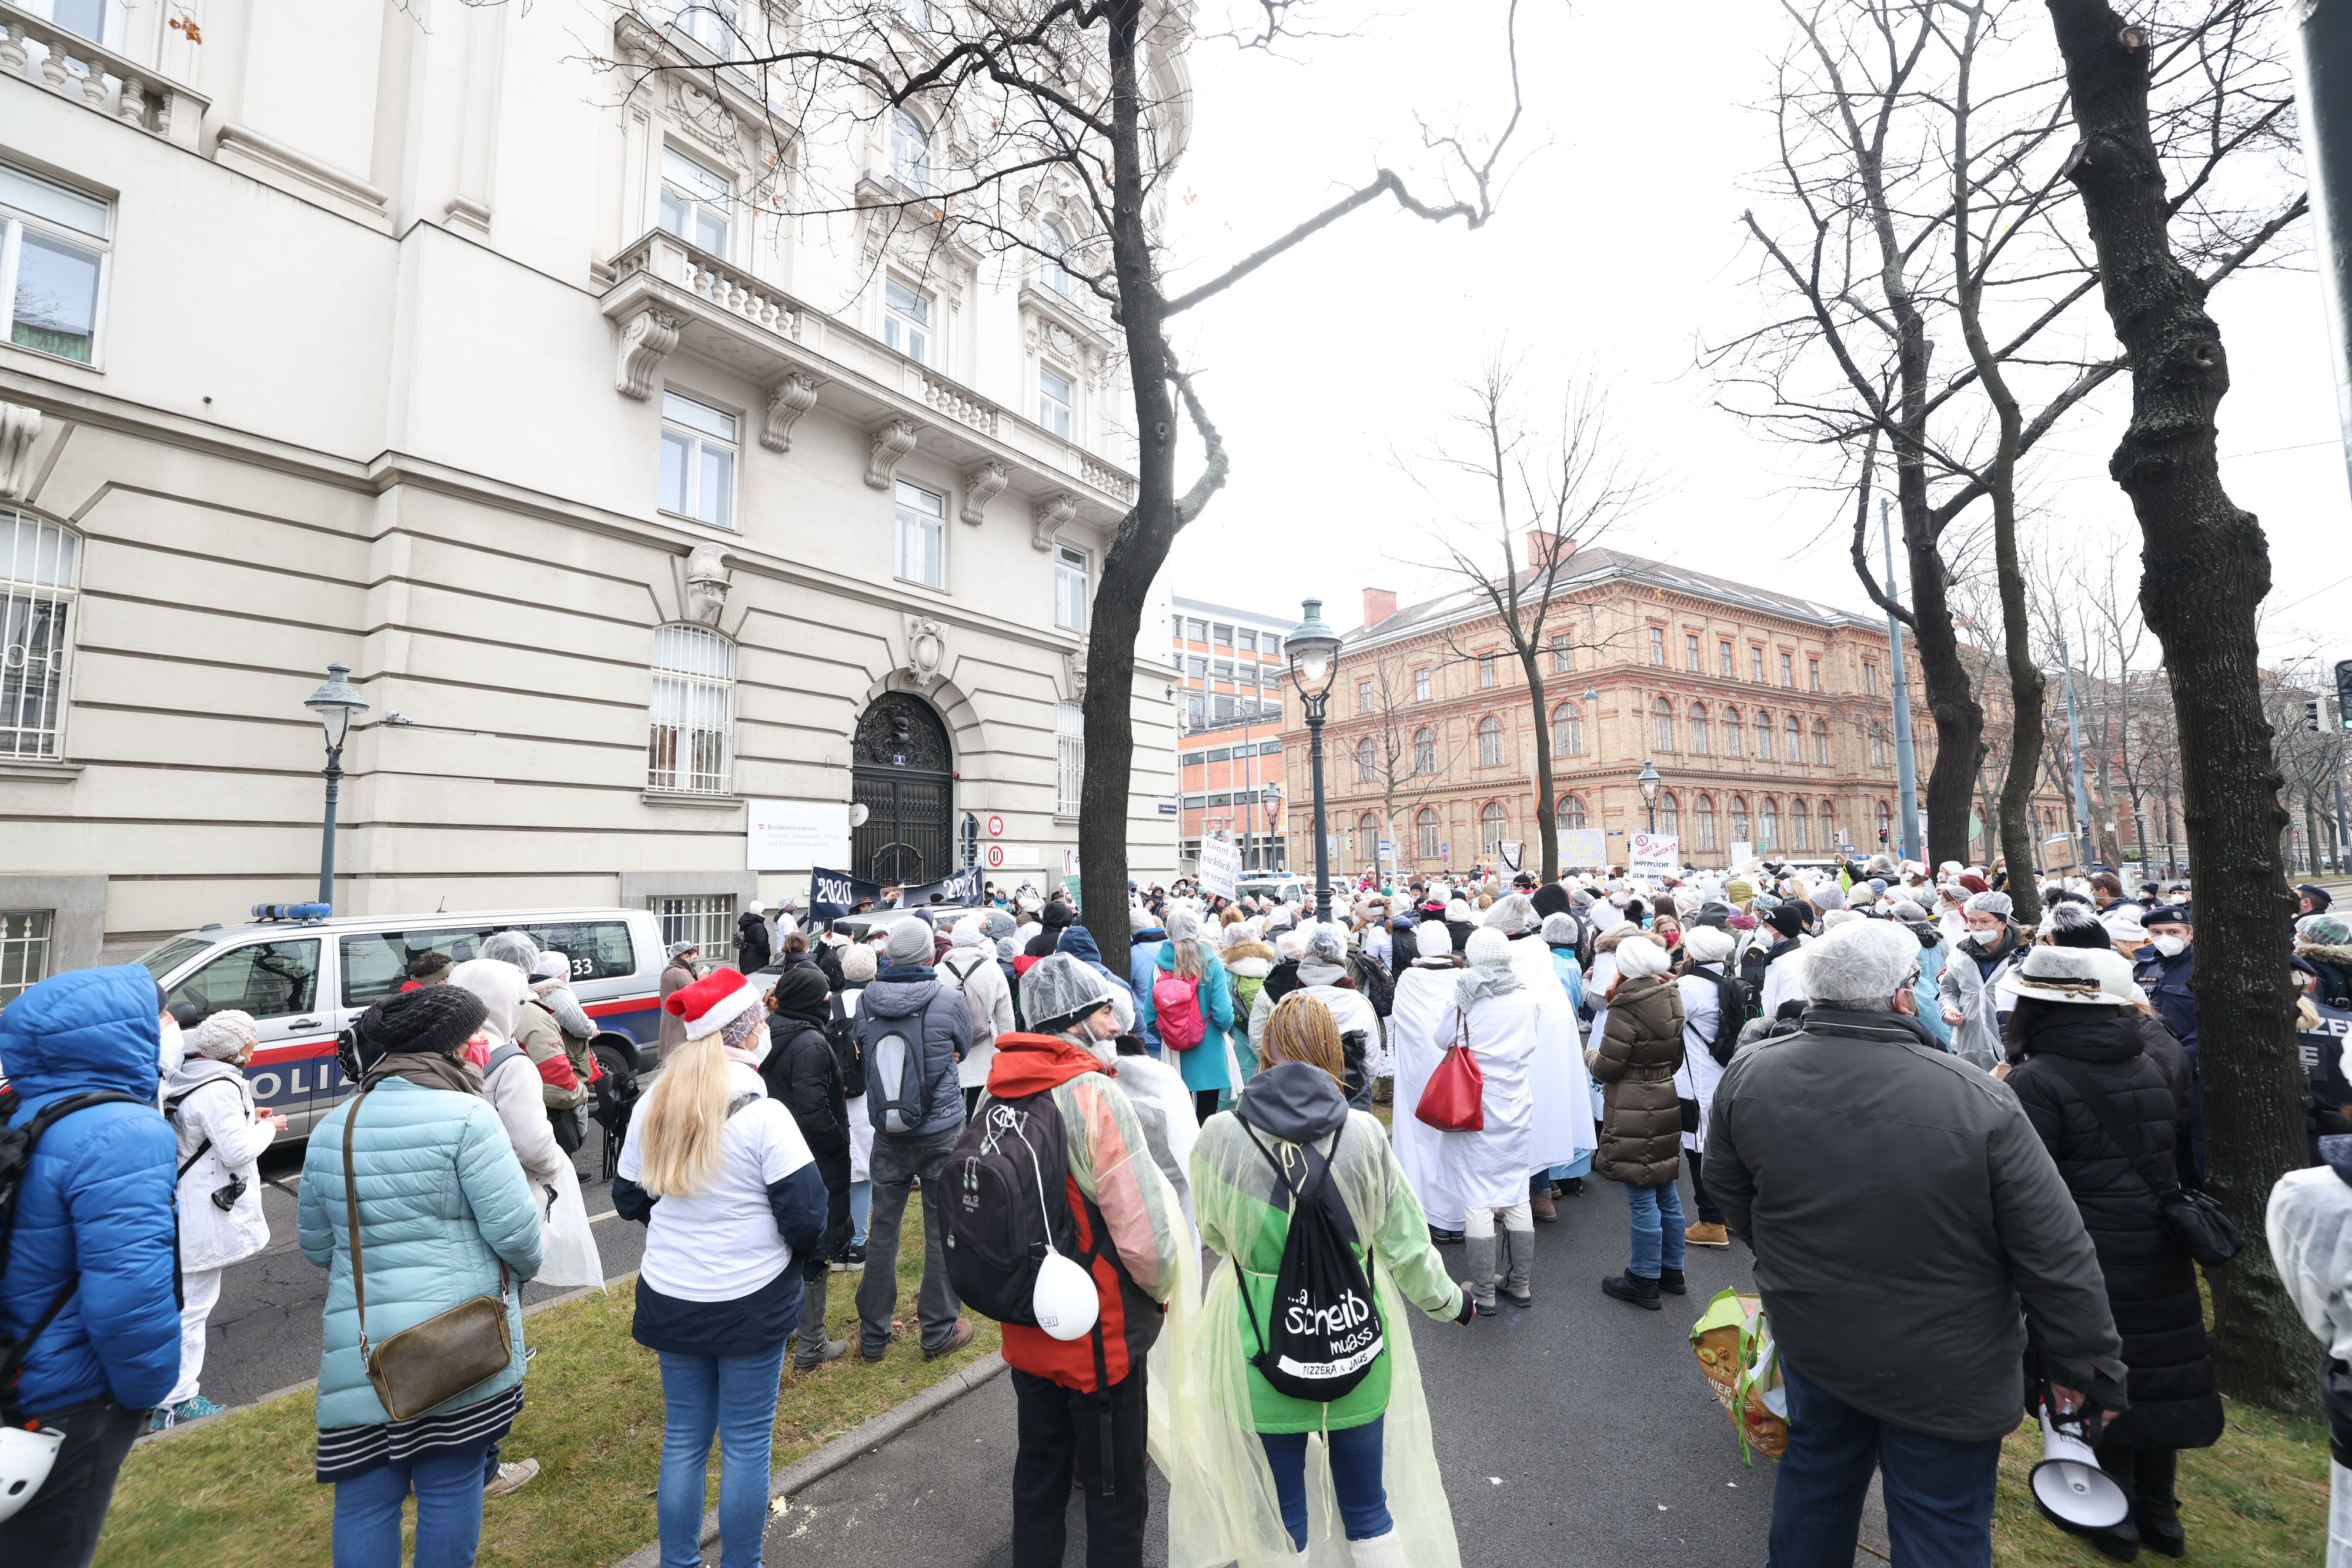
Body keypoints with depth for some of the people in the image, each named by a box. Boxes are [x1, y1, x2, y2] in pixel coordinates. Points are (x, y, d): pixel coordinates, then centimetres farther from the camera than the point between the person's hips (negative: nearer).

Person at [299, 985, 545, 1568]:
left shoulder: (331, 1127, 6)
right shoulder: (466, 1118, -14)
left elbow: (314, 1241, 16)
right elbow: (514, 1227, -16)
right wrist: (524, 1268, 6)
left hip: (356, 1345, 5)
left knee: (363, 1497, 16)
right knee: (451, 1487, 10)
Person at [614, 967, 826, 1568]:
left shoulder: (653, 1107, -3)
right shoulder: (763, 1114, -21)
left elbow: (627, 1198, 8)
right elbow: (807, 1215, -19)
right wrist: (799, 1249, 2)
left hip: (670, 1298, 5)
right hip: (752, 1303, -5)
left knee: (683, 1438, 21)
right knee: (746, 1443, 12)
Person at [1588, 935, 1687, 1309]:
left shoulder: (1627, 1007, -21)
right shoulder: (1671, 1000, 3)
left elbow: (1607, 1066, -17)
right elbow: (1677, 1058, 13)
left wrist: (1590, 1054, 4)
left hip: (1634, 1113, -8)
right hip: (1667, 1104, 8)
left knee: (1643, 1200, 2)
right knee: (1667, 1193, 19)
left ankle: (1644, 1281, 14)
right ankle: (1671, 1271, 32)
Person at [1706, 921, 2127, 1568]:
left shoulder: (1748, 1073, -16)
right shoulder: (1979, 1101, -25)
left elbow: (1728, 1191, 0)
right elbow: (2055, 1254, -16)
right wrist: (2084, 1365, 1)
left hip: (1810, 1336, 3)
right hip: (1945, 1369, -3)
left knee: (1816, 1466, 26)